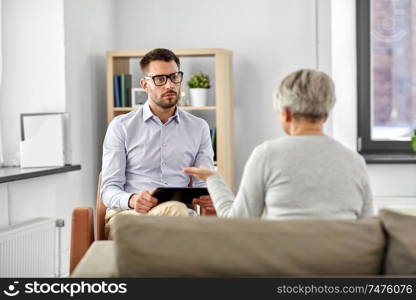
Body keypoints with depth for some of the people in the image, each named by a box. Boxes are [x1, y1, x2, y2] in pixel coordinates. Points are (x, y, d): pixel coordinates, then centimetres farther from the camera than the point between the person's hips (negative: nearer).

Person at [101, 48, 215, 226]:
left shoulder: (199, 128, 17)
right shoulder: (121, 126, 9)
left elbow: (204, 184, 13)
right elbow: (110, 189, 2)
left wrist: (208, 198, -15)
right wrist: (132, 200, -24)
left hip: (179, 218, 3)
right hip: (127, 213, -3)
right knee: (175, 208, -37)